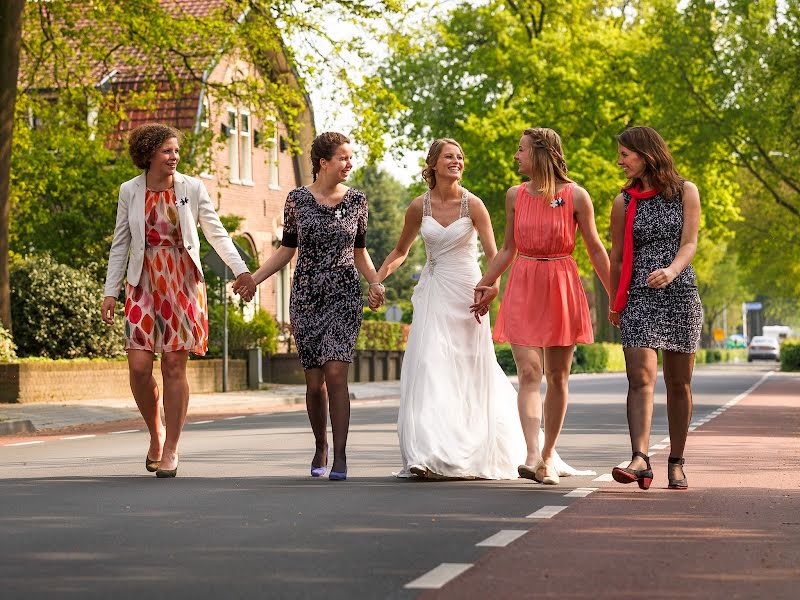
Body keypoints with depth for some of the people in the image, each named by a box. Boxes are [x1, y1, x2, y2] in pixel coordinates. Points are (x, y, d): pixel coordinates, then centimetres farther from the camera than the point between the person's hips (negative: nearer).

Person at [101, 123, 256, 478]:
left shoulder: (192, 188, 0)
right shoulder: (130, 191, 3)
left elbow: (216, 232, -1)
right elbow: (121, 244, 7)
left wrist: (241, 270, -13)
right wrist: (111, 292, 3)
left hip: (183, 283, -1)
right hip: (144, 283, 1)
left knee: (174, 365, -2)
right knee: (139, 366, -6)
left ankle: (171, 449, 6)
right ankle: (155, 433, 19)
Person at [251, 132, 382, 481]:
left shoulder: (356, 200, 5)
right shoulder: (298, 199, 3)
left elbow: (360, 253, 11)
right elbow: (286, 250, 8)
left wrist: (376, 283, -6)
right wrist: (253, 278, -3)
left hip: (344, 296, -1)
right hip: (306, 297, 1)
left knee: (335, 374, -14)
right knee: (314, 381, 3)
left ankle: (339, 457, -12)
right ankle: (320, 447, 25)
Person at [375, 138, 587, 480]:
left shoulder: (473, 204, -6)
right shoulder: (419, 207, 1)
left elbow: (492, 253, -9)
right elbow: (400, 252, 14)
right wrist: (376, 281, 1)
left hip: (465, 292, -2)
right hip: (433, 294, 2)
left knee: (468, 373, 4)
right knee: (429, 368, -8)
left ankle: (471, 454, 18)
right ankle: (429, 455, -9)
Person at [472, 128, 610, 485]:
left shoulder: (576, 196, -3)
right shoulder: (515, 195, 7)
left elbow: (595, 250, 2)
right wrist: (484, 286, 18)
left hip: (561, 287, -1)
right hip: (523, 287, 2)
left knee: (557, 377, 5)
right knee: (528, 373, -11)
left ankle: (547, 457, 17)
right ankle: (532, 457, -21)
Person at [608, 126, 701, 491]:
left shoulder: (685, 192, 5)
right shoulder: (625, 202, 8)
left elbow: (689, 243, -4)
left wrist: (671, 271, -24)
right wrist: (614, 304, 18)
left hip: (680, 293, 0)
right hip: (639, 296, 0)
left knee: (678, 382, 5)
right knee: (640, 377, -15)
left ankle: (676, 463, 15)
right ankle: (640, 460, -26)